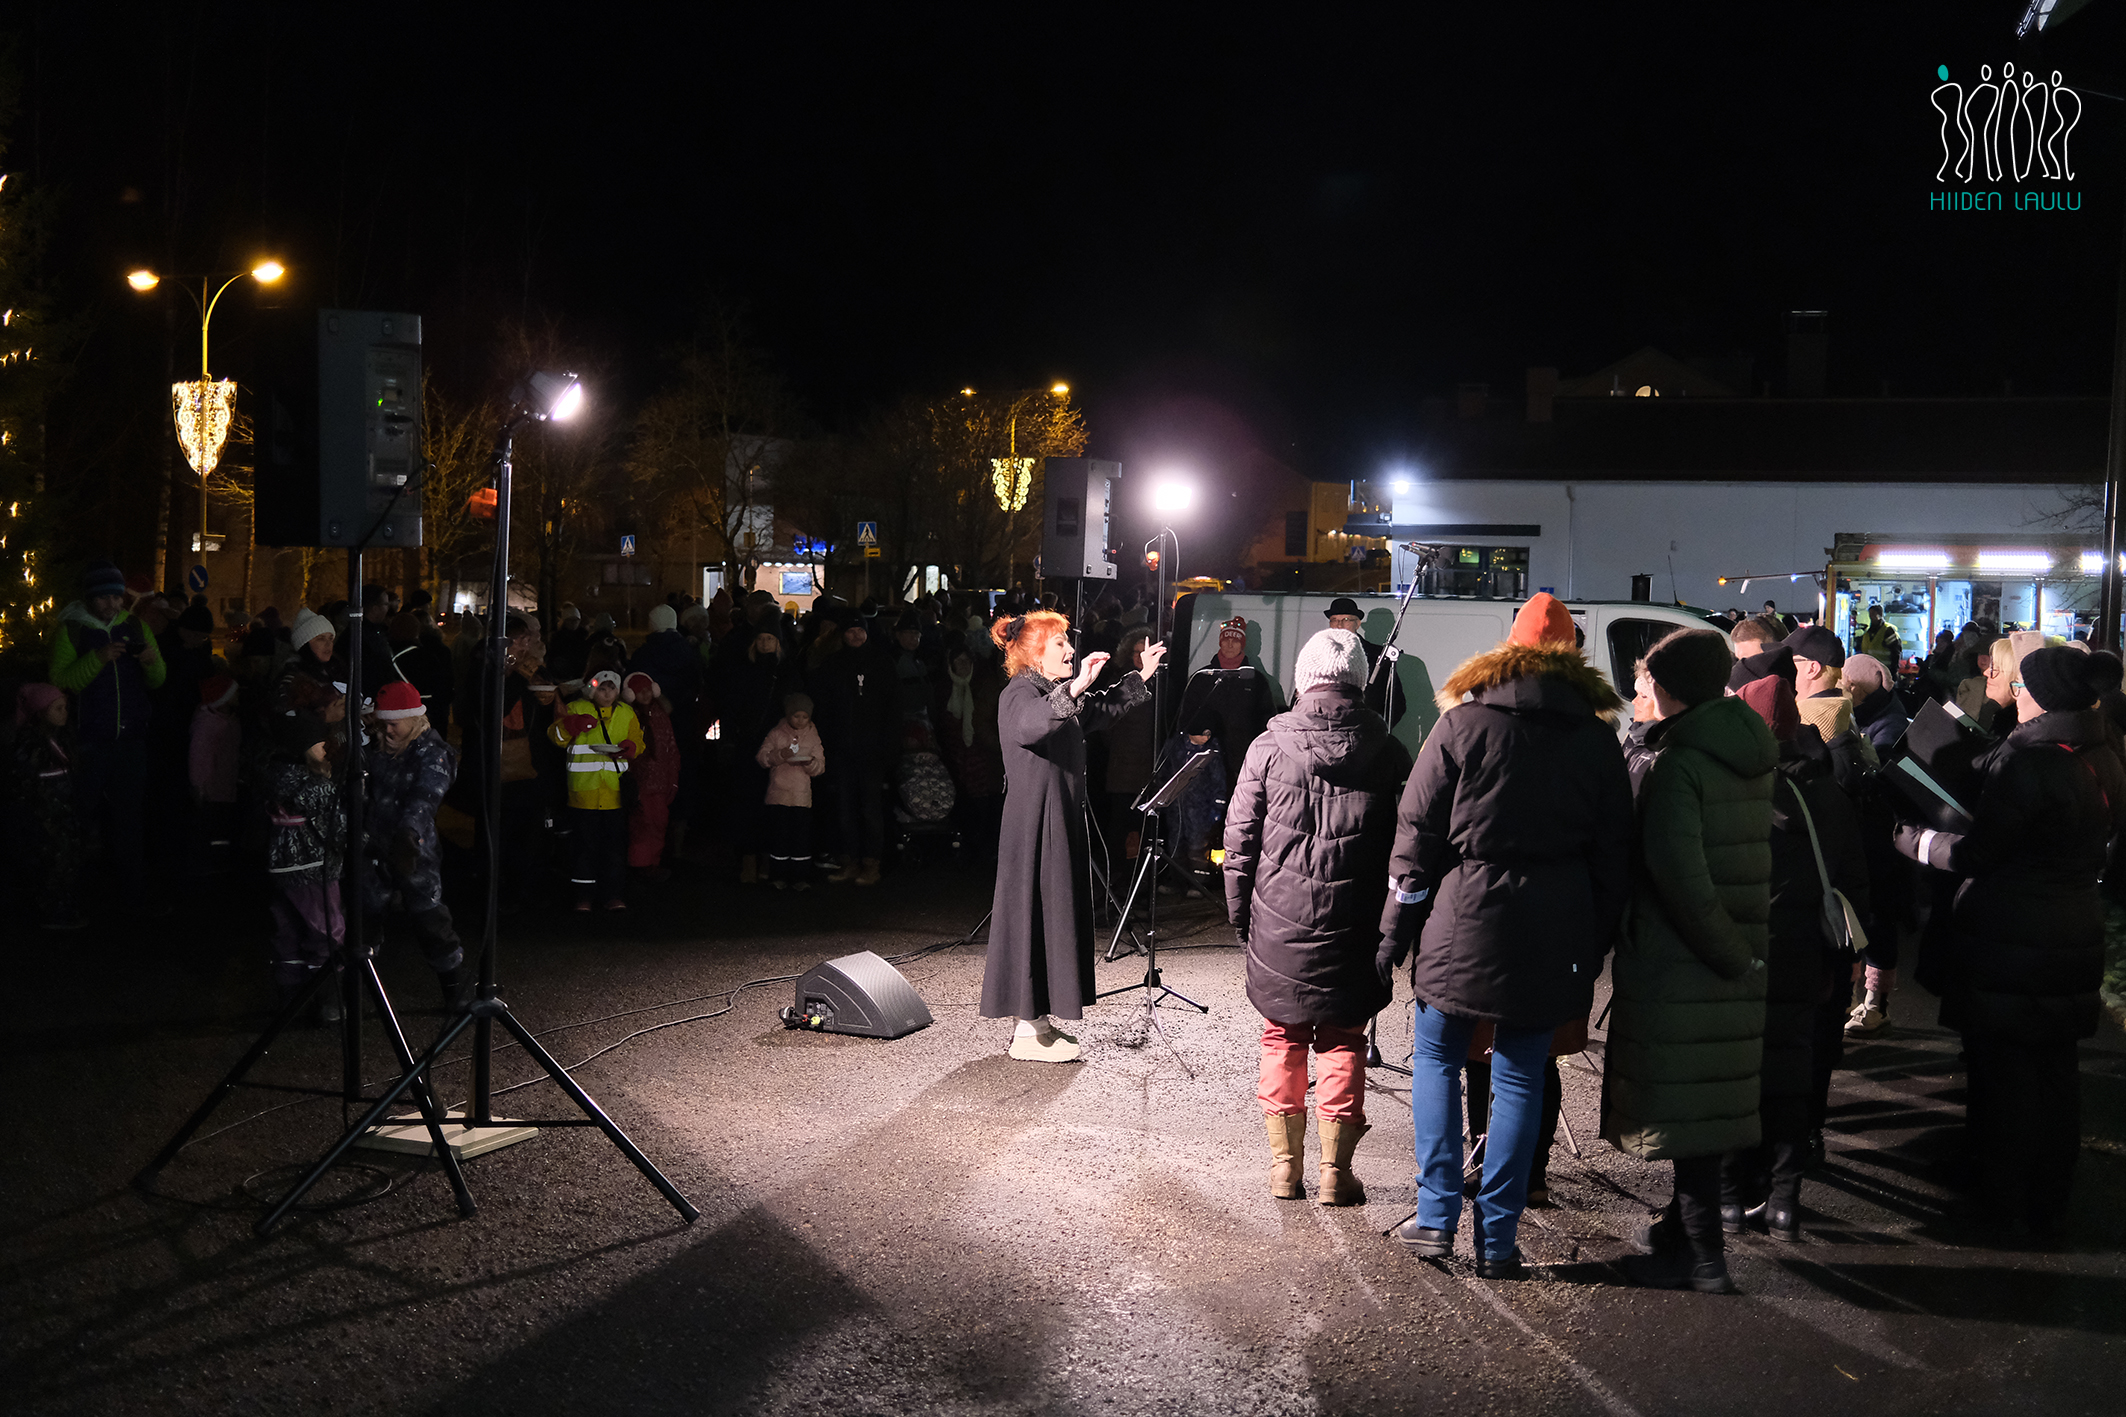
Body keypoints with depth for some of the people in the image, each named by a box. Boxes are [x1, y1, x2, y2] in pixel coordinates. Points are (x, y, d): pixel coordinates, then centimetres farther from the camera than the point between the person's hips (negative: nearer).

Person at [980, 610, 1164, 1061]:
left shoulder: (1057, 693, 15)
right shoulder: (1019, 694, -14)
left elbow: (1103, 710, 31)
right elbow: (1031, 724, -38)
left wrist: (1141, 677, 27)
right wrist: (1075, 687, -47)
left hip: (1062, 822, 10)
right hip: (1033, 825, -10)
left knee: (1057, 914, 12)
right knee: (1034, 914, -6)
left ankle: (1041, 1019, 20)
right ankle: (1027, 1033, -1)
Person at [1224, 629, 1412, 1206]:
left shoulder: (1269, 746, -4)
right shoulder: (1387, 752, -2)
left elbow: (1240, 839, -1)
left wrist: (1238, 911, 8)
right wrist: (1391, 921, 9)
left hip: (1278, 921, 0)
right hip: (1352, 924, 0)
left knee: (1282, 1039, 11)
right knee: (1342, 1042, 9)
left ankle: (1284, 1165, 16)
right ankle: (1336, 1170, 10)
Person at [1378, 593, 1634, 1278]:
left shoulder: (1462, 723, -3)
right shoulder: (1598, 739, 5)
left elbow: (1417, 834, -4)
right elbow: (1614, 853, 6)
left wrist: (1396, 930, 2)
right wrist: (1596, 943, 13)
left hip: (1464, 924, -2)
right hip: (1552, 935, 2)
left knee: (1437, 1059, 14)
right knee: (1521, 1078, 8)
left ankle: (1437, 1216, 10)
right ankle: (1497, 1239, 11)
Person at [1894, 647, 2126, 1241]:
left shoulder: (2024, 762, -20)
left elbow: (1976, 853, -18)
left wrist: (1917, 841, -2)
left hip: (2010, 941, -8)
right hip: (2077, 938, 8)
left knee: (2001, 1068, 3)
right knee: (2057, 1069, 15)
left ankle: (2001, 1203, 11)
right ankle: (2050, 1207, 24)